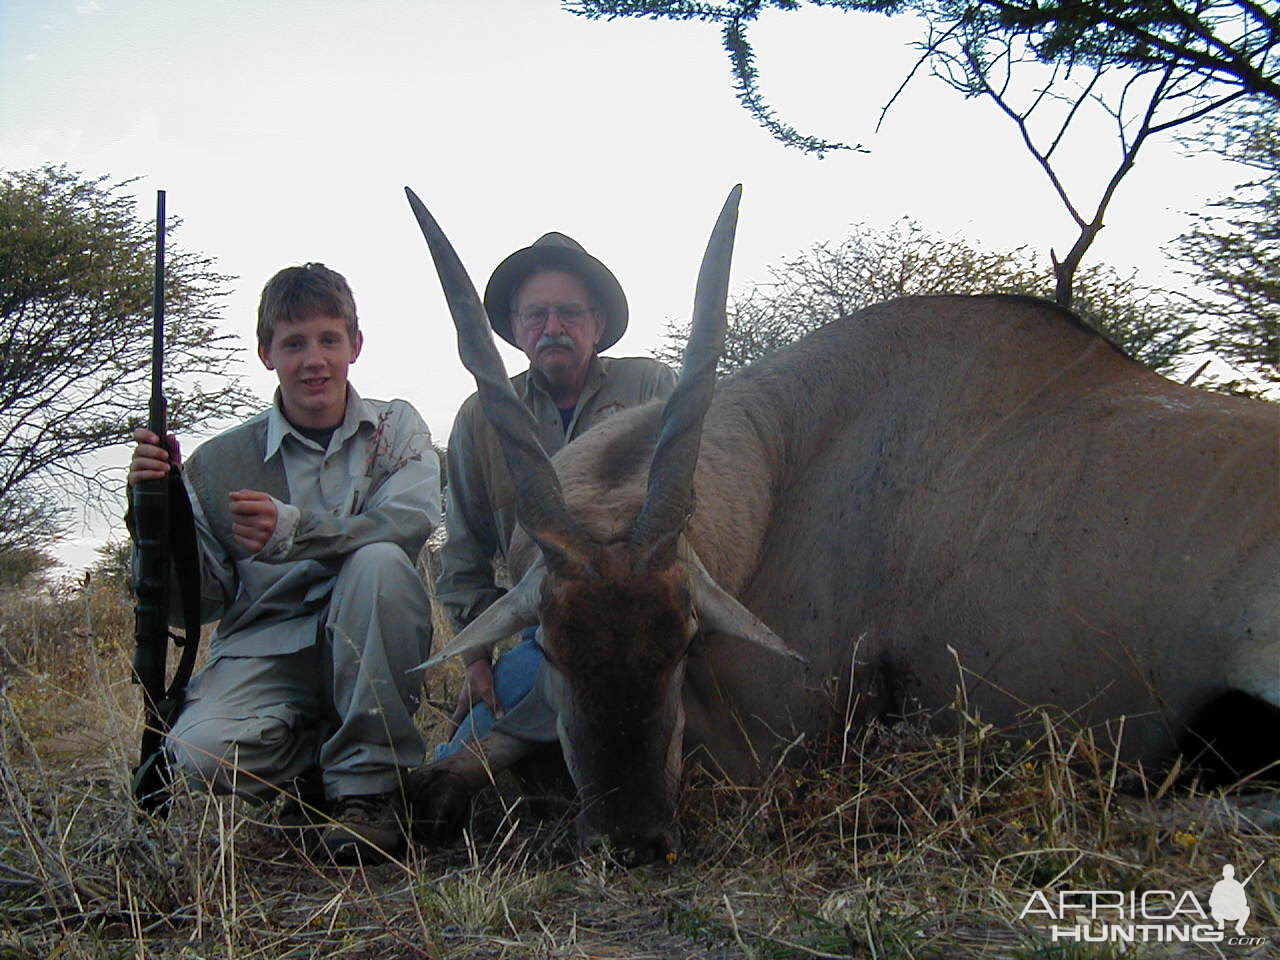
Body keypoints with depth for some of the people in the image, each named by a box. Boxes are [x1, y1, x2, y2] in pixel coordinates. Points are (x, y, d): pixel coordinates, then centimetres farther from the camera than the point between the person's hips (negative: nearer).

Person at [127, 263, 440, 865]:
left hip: (369, 653, 0)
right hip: (264, 651, 1)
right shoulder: (221, 462, 5)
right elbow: (199, 602, 5)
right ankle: (325, 772, 4)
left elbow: (411, 520, -16)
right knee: (202, 750, -30)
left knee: (379, 561, -32)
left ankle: (371, 784, -18)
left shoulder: (396, 428, 5)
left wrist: (293, 530, -30)